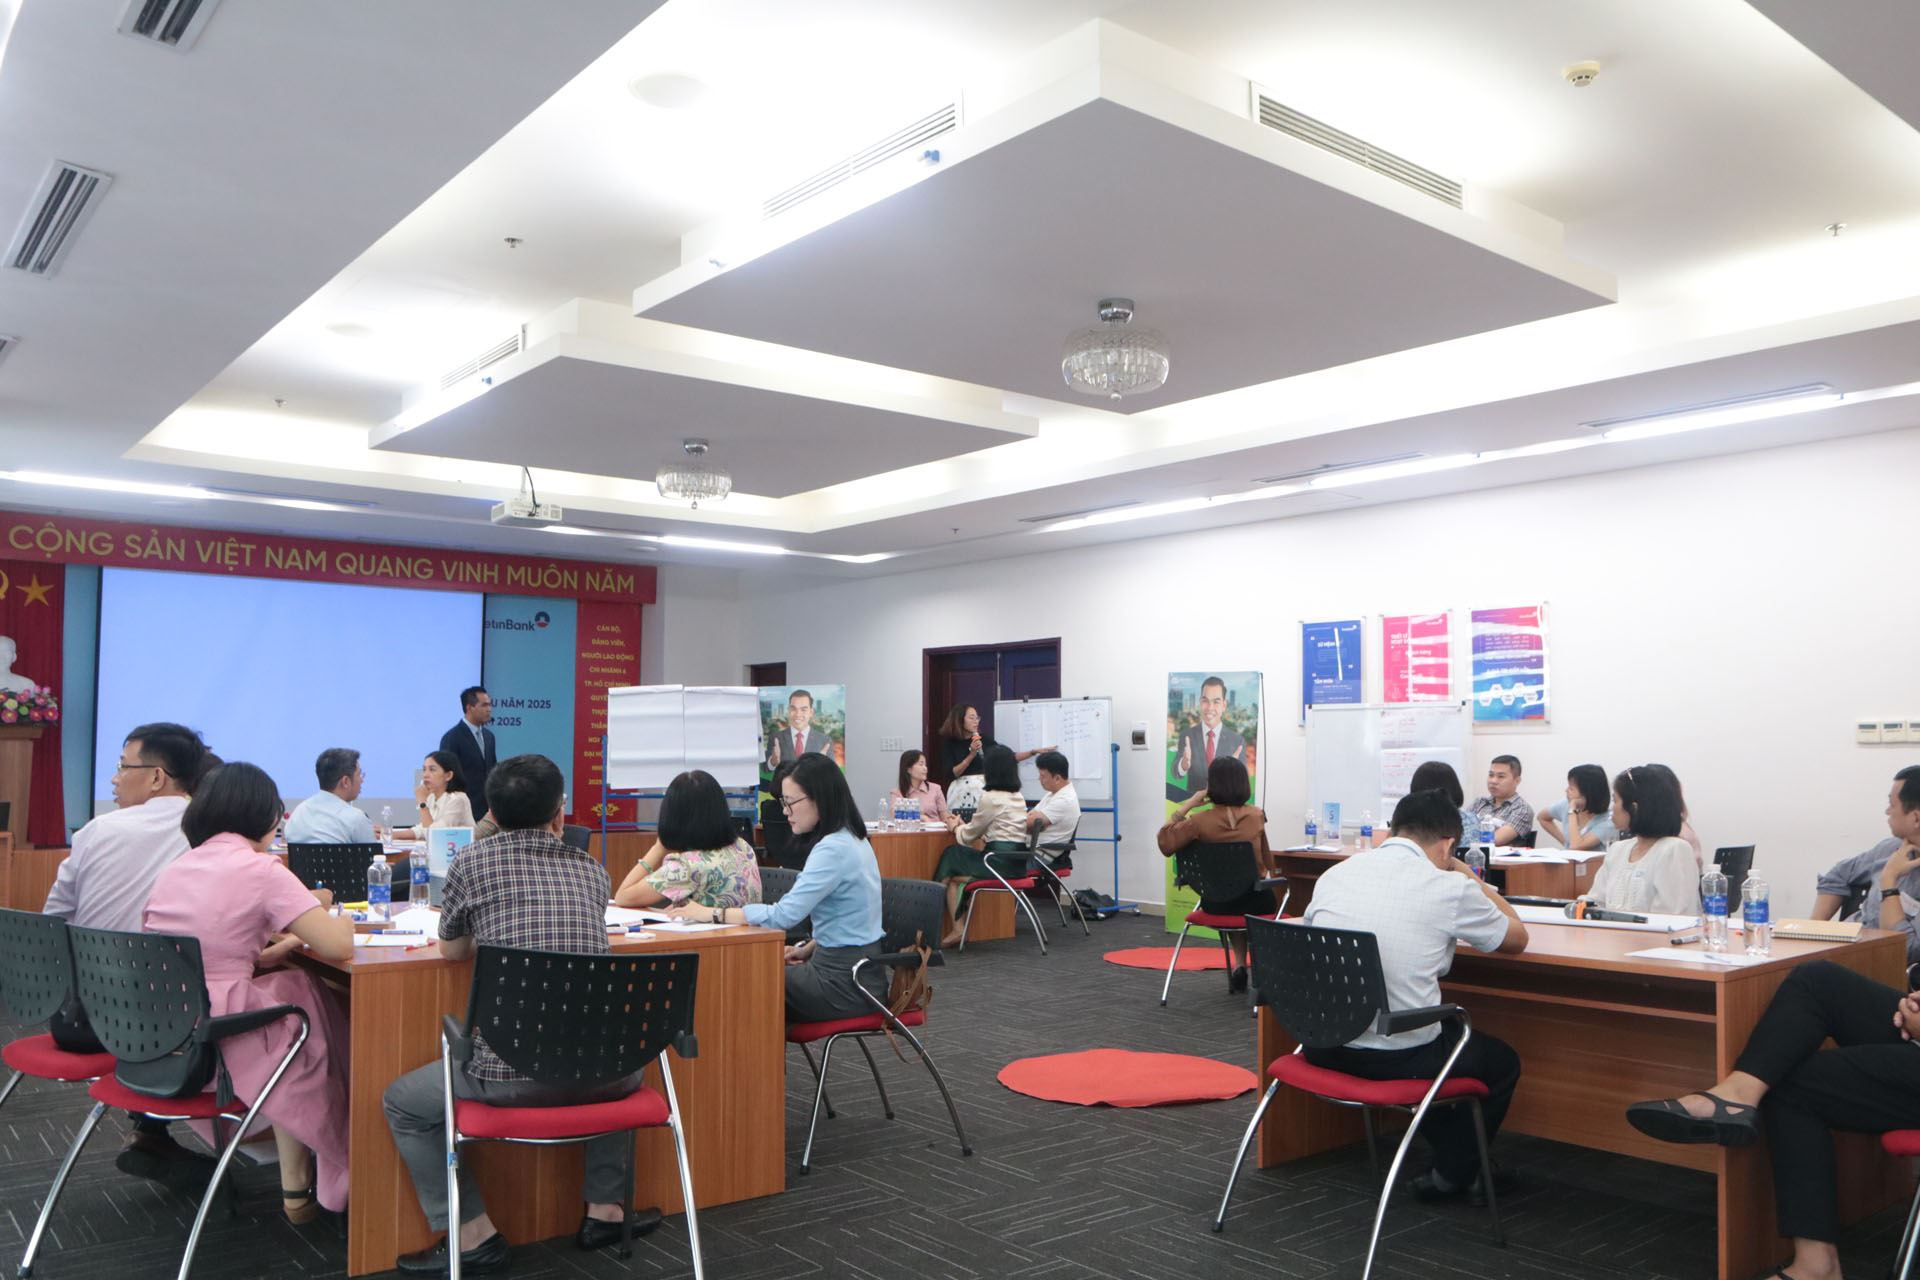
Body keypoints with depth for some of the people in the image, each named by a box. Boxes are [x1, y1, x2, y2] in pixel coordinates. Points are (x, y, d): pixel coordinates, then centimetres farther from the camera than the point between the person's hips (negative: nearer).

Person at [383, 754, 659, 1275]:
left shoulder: (472, 864, 0)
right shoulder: (592, 870, 10)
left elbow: (451, 951, 16)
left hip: (510, 1075, -4)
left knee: (402, 1103, 21)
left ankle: (472, 1235, 18)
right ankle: (605, 1210, 38)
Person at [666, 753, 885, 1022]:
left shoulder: (834, 849, -21)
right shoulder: (850, 840, 10)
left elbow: (784, 914, -25)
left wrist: (710, 913, -18)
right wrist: (807, 949, 6)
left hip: (847, 982, -9)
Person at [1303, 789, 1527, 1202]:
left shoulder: (1333, 874, 3)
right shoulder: (1451, 888, -10)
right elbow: (1517, 938, 9)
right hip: (1398, 1058, -5)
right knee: (1503, 1062, 25)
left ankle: (1451, 1158, 44)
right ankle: (1453, 1173, 36)